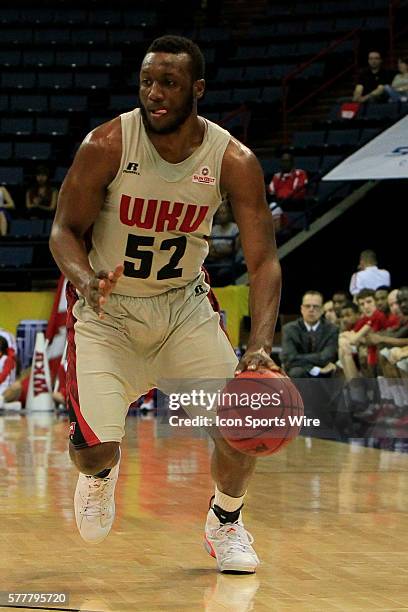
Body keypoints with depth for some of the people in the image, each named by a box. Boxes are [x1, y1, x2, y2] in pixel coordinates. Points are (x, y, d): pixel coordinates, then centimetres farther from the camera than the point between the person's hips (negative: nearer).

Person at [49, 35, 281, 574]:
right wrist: (87, 280, -34)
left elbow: (263, 260, -17)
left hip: (184, 306, 2)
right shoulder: (107, 145, -20)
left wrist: (260, 346, -32)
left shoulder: (234, 161, -16)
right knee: (94, 448, -15)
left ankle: (225, 524, 20)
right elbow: (64, 231, -11)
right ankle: (99, 473, 27)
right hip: (106, 311, -2)